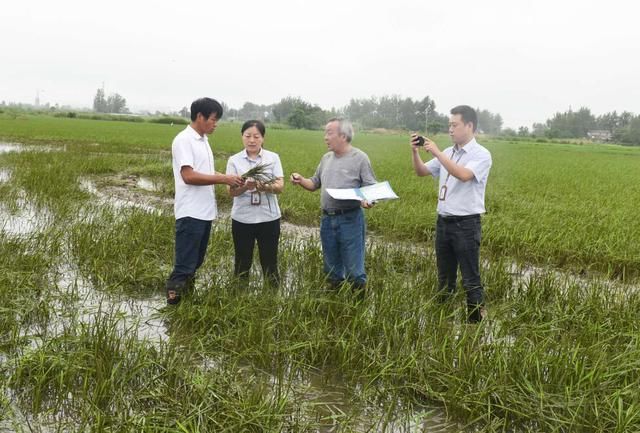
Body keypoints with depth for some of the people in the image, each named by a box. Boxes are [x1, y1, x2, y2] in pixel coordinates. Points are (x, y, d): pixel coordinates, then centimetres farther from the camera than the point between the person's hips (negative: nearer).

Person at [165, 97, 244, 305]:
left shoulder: (203, 140, 15)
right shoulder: (184, 140, -13)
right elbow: (189, 176, -22)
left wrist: (229, 179, 4)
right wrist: (223, 179, -19)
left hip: (205, 212, 9)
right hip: (190, 213, -9)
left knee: (195, 262, 16)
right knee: (184, 265, -6)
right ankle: (173, 302, 1)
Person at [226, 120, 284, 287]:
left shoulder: (273, 158, 0)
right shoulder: (234, 160, 0)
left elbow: (280, 186, -7)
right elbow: (231, 191, -7)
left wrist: (266, 187, -28)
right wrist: (246, 186, -29)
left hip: (268, 218, 0)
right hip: (242, 219, 0)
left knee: (270, 262, 7)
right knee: (242, 262, 11)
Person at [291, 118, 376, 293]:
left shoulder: (359, 158, -5)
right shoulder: (326, 158, 12)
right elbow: (315, 184, 20)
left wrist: (368, 200, -27)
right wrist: (301, 180, 1)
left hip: (350, 219, -6)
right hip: (327, 219, 6)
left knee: (354, 270, -1)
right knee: (332, 270, 16)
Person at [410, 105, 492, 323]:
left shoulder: (481, 155, -10)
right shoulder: (448, 153, 11)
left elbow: (464, 175, -28)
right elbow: (421, 172, 16)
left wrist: (436, 152, -25)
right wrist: (415, 151, -2)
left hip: (466, 223, -7)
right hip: (443, 221, 7)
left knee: (471, 279, -1)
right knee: (444, 277, 16)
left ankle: (476, 319, 7)